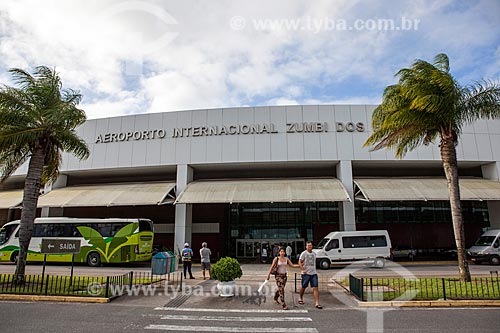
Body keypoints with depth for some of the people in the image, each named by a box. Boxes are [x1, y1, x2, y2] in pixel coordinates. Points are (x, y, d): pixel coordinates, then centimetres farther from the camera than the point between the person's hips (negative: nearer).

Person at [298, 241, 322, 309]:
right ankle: (300, 299, 33)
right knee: (303, 287, 9)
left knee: (315, 288, -5)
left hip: (314, 273, 4)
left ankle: (317, 303, -5)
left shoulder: (314, 253, 12)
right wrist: (303, 270, -19)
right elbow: (299, 262, -11)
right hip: (306, 273, -4)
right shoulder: (304, 253, -6)